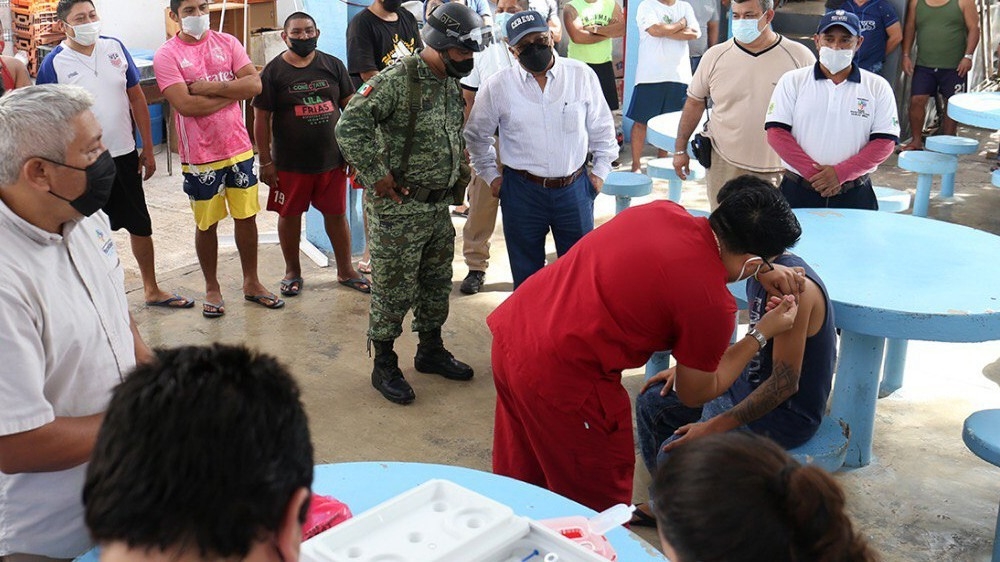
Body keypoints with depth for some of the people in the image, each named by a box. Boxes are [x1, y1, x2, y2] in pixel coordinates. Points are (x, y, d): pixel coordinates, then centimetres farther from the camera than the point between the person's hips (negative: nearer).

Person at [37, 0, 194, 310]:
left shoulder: (115, 48, 1)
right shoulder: (54, 63, -10)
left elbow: (137, 99, 7)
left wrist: (148, 149, 6)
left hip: (124, 155, 4)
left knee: (140, 225, 14)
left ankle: (152, 290, 31)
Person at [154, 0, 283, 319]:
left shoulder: (227, 43, 3)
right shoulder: (167, 55, -8)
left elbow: (255, 84, -9)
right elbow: (185, 105, -20)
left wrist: (209, 87, -16)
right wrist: (232, 92, -12)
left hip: (238, 149, 3)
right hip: (200, 157, -3)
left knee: (246, 216, 11)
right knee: (206, 224, 9)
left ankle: (251, 283, 27)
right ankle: (212, 289, 26)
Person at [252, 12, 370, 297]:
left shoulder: (333, 65, 2)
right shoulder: (273, 71, -5)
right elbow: (261, 118, -4)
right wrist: (266, 162, -7)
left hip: (332, 159, 2)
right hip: (290, 164, -2)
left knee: (337, 214, 11)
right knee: (289, 216, 10)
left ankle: (345, 270, 27)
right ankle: (292, 272, 29)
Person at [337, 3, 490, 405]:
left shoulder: (452, 85, 9)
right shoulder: (397, 80, -19)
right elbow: (350, 126, -25)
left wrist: (460, 175, 16)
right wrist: (377, 176, -22)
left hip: (439, 206, 8)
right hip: (399, 209, -8)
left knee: (437, 284, 18)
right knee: (393, 290, 2)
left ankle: (431, 351, 36)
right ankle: (384, 367, 16)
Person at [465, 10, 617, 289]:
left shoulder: (582, 76, -3)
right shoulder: (497, 86, -5)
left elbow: (601, 127, 9)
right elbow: (477, 135, 10)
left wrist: (601, 170, 8)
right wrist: (490, 176, 9)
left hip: (574, 189, 1)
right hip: (522, 191, 0)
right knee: (527, 276, 13)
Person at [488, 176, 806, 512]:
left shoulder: (662, 211, 3)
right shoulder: (713, 306, -15)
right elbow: (696, 394, 4)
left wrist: (761, 271, 23)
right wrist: (762, 334, 10)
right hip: (559, 378, -8)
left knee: (520, 480, 28)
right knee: (598, 507, 15)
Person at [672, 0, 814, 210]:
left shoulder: (800, 57, -3)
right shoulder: (715, 56, 0)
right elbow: (694, 103, 9)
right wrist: (680, 149, 10)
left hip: (781, 170, -1)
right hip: (724, 167, 1)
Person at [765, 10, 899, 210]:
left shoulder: (878, 87, 5)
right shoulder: (792, 81, 3)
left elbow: (885, 142, -1)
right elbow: (776, 133, -4)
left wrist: (840, 173, -14)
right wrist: (813, 173, -13)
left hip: (854, 196, 0)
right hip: (798, 193, 0)